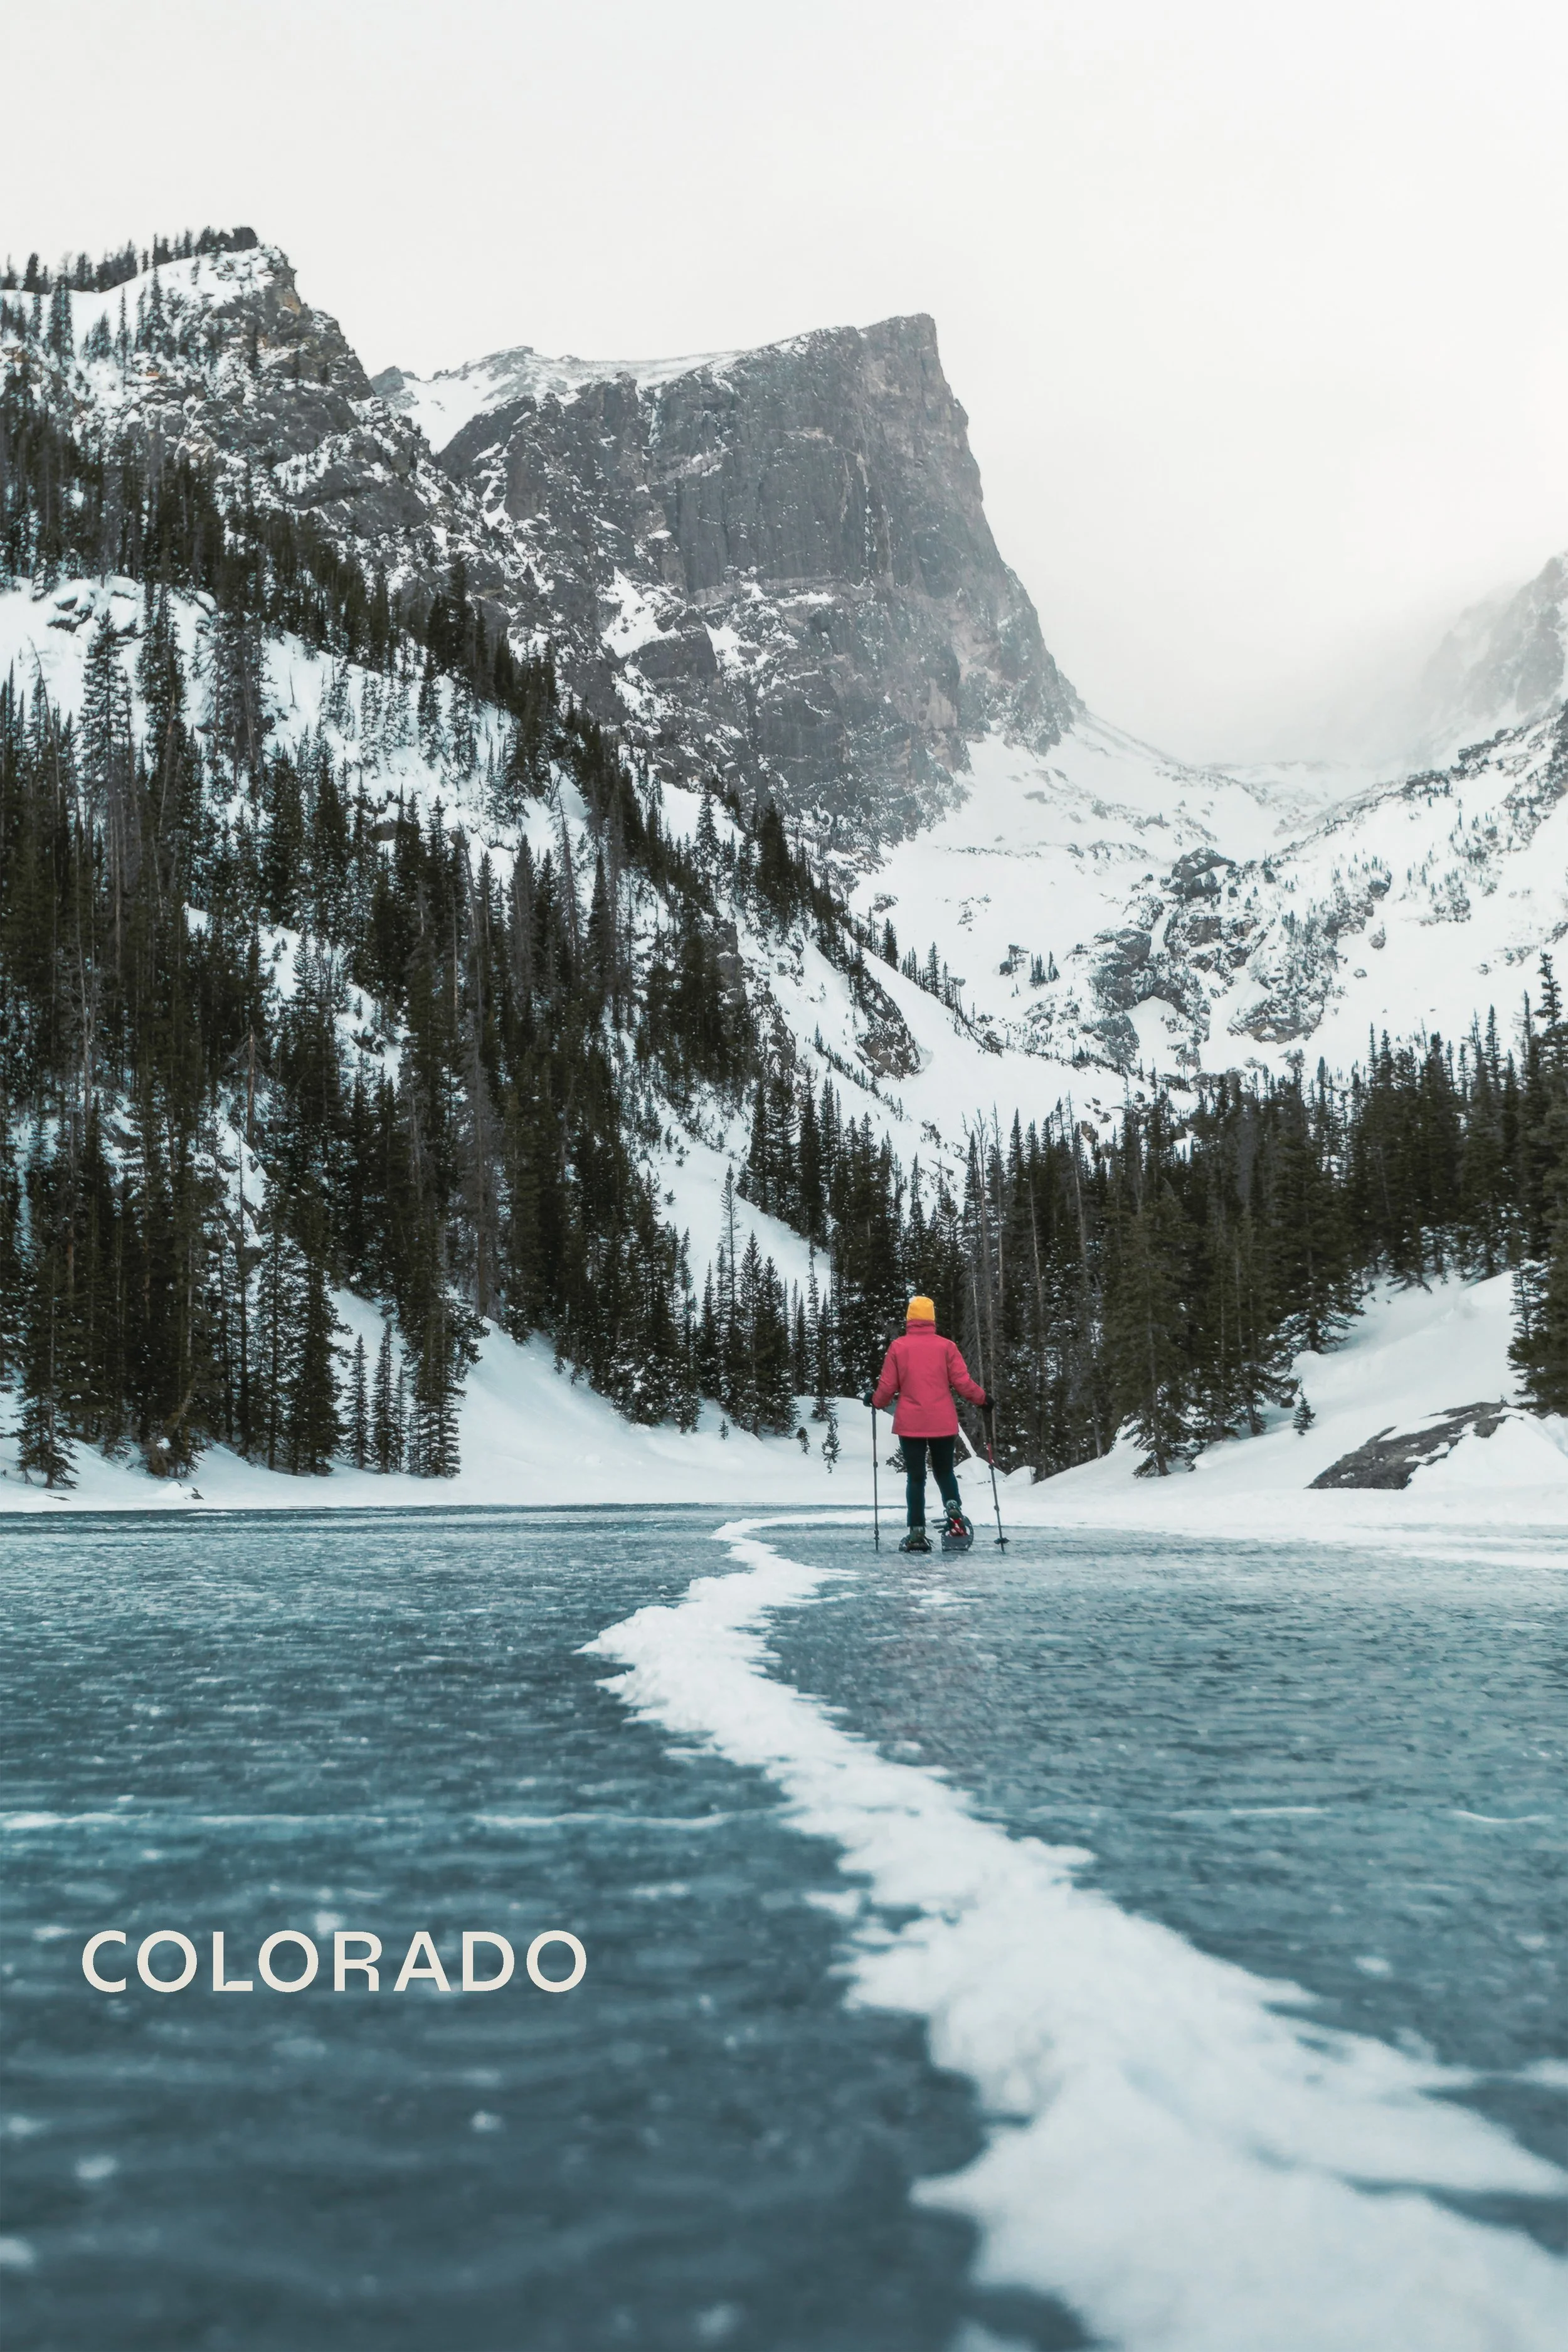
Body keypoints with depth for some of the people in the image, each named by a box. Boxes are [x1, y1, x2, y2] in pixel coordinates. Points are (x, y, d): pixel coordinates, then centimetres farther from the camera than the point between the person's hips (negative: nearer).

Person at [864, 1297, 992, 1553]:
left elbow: (888, 1387, 1)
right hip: (943, 1423, 1)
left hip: (910, 1423, 0)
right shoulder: (946, 1346, -1)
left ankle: (917, 1533, 0)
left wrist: (874, 1399, 21)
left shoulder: (898, 1347, -1)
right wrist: (983, 1399, 13)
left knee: (916, 1477, 6)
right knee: (944, 1470, 17)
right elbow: (962, 1382, -3)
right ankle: (953, 1506, -11)